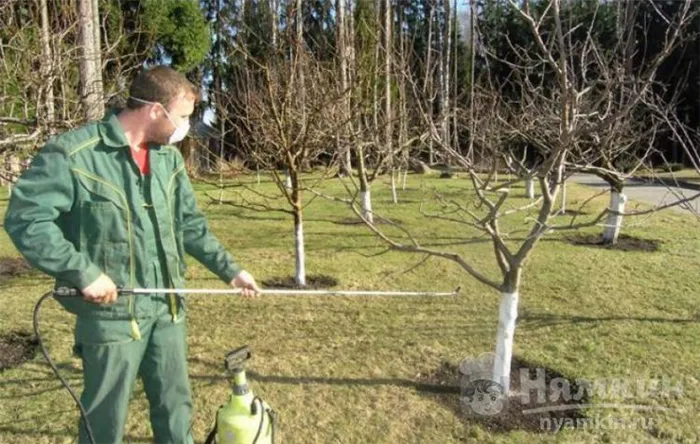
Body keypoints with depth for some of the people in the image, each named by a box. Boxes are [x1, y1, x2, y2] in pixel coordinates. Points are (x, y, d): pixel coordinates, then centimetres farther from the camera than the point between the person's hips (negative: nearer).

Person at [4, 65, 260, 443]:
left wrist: (230, 270, 10)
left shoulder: (169, 157, 7)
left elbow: (190, 224, 13)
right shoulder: (72, 152, -15)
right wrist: (83, 273, -20)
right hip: (112, 312, -6)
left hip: (168, 308, 6)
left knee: (176, 407, 20)